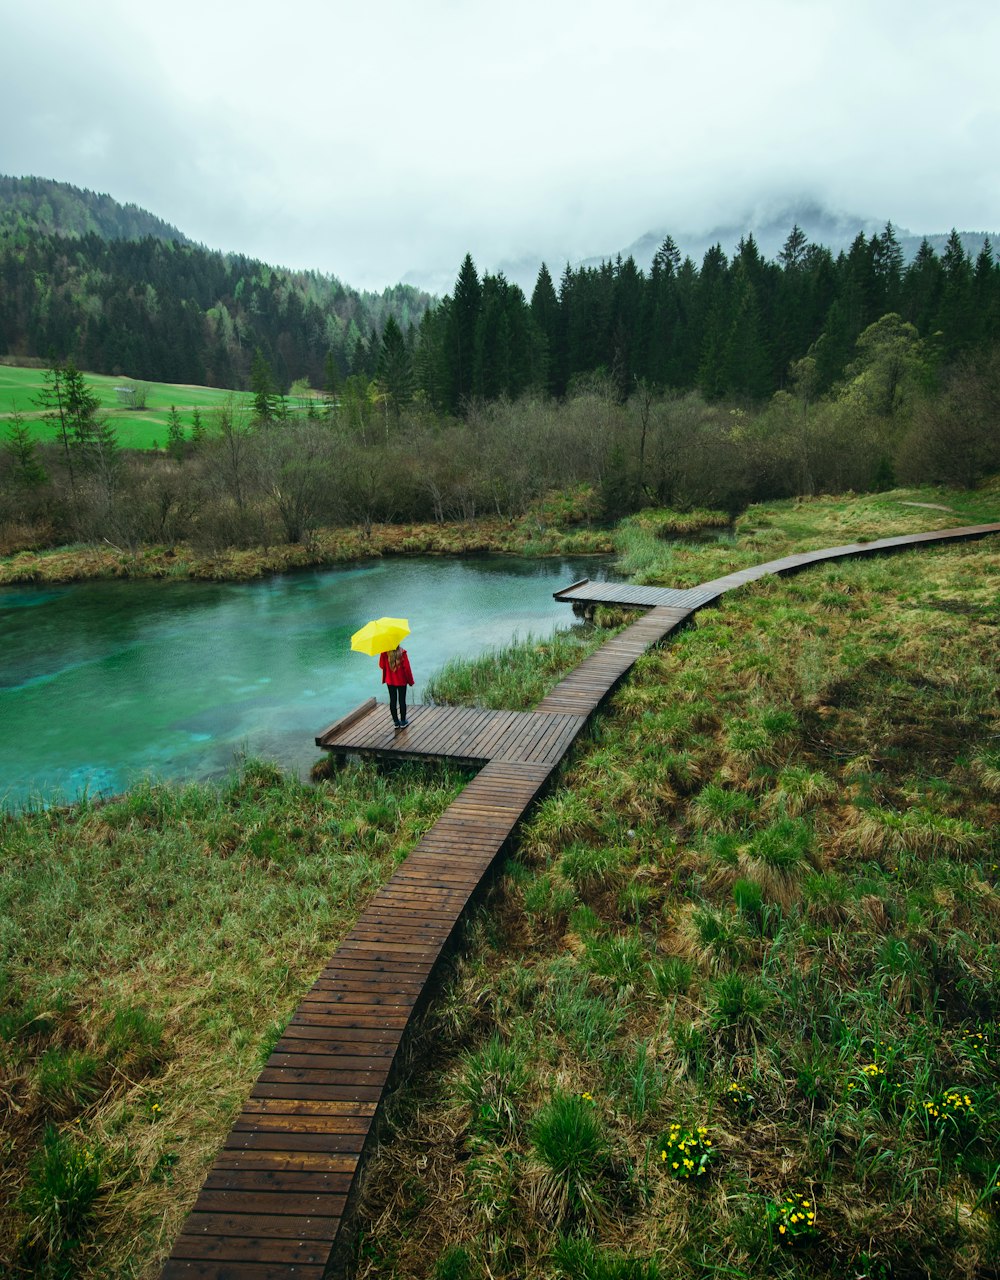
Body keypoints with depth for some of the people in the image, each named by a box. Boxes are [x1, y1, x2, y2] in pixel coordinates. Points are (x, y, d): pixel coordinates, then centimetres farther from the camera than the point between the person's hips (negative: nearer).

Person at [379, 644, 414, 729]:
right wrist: (410, 680, -3)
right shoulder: (402, 652, -20)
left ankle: (396, 722, 20)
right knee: (402, 700, 10)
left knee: (393, 701, 13)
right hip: (401, 680, -2)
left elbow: (381, 665, -3)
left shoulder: (384, 652, -14)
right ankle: (403, 722, 18)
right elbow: (406, 667, -15)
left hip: (390, 681, 2)